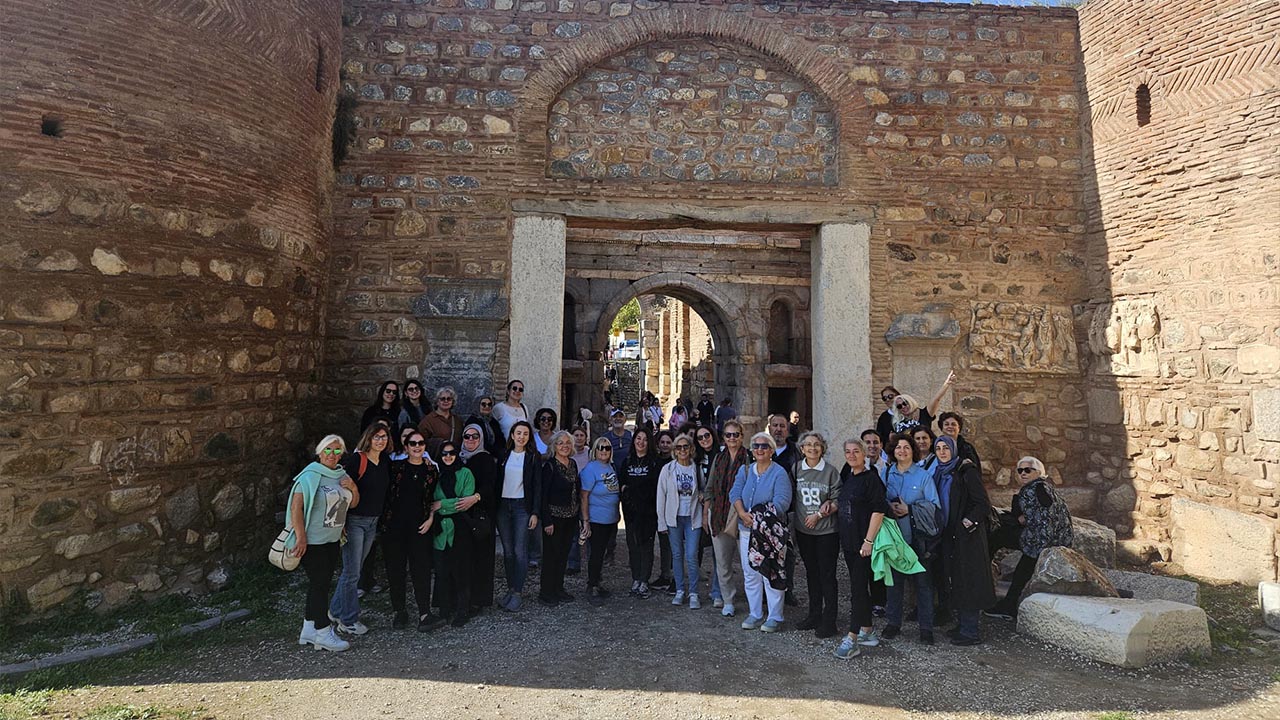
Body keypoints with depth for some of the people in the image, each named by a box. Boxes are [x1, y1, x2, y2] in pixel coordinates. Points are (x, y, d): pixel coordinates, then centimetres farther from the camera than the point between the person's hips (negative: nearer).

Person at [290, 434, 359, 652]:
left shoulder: (342, 475, 9)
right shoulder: (310, 476, -13)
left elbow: (352, 504, 17)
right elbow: (296, 506, -19)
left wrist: (354, 489, -5)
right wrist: (301, 537, -22)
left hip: (333, 540, 8)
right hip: (313, 541, -7)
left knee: (321, 584, 13)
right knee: (319, 584, -2)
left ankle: (309, 630, 25)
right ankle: (323, 633, 7)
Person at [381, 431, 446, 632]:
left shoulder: (431, 470, 6)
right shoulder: (396, 467, 2)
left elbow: (434, 498, 11)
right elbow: (385, 493, 5)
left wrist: (430, 519, 1)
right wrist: (383, 520, -1)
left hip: (419, 526, 0)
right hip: (394, 525, 0)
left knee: (422, 569, -5)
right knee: (395, 569, 6)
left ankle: (424, 614, -6)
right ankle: (399, 612, 19)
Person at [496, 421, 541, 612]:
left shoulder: (533, 457, 0)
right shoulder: (504, 455, 8)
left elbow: (537, 486, -2)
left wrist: (535, 513, -8)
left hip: (522, 506, -3)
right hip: (503, 505, 3)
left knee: (520, 551, -5)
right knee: (507, 551, 8)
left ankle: (517, 593, 2)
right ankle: (510, 588, 17)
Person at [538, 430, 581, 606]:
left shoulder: (573, 464, 8)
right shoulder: (549, 466, -12)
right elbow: (543, 494, -14)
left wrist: (578, 514, 11)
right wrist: (547, 521, -17)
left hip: (570, 517, 7)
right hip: (554, 516, -7)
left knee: (564, 553, 13)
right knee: (551, 554, 0)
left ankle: (558, 588, 25)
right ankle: (546, 592, 12)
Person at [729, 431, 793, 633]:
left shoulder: (779, 473, -6)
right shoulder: (745, 471, 10)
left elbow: (781, 502, -16)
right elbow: (735, 494, 0)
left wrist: (761, 519, -24)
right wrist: (742, 513, -18)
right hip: (746, 531, 5)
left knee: (771, 574, -1)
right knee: (750, 574, 11)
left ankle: (775, 618, 11)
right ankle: (755, 614, 24)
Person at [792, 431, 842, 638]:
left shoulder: (831, 471, -6)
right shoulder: (796, 468, 2)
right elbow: (792, 497, 7)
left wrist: (819, 514, -13)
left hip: (826, 530, -4)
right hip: (803, 530, 4)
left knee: (827, 574, 0)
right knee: (811, 573, 15)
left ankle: (829, 620, 9)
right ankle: (814, 615, 27)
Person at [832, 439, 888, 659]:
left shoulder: (870, 478, -12)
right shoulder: (847, 478, 13)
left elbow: (879, 510, -17)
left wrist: (869, 540, -19)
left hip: (863, 542, -8)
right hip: (848, 541, 8)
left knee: (858, 588, -6)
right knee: (860, 586, 15)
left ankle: (852, 638, -3)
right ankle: (867, 631, 25)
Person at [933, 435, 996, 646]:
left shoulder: (967, 471, -10)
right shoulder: (940, 474, 12)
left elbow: (983, 504, -14)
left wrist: (967, 523, -17)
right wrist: (941, 529, 13)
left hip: (968, 535, -8)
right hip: (949, 535, 8)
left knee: (967, 580, -4)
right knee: (954, 580, 11)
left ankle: (970, 632, 2)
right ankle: (960, 625, 21)